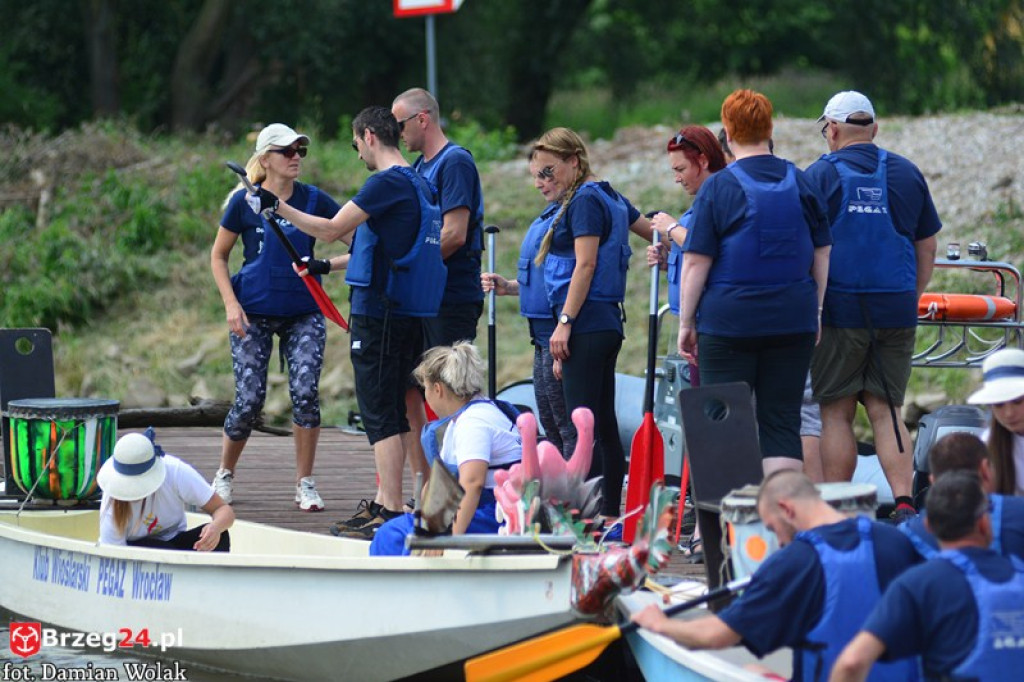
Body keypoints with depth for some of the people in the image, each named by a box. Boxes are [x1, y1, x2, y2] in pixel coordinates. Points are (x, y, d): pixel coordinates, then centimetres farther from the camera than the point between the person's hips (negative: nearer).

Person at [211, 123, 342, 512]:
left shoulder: (313, 200, 2)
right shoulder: (245, 202, -2)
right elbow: (218, 256, 4)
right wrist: (230, 303, -6)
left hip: (304, 314, 1)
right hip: (253, 314, -1)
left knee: (305, 393, -12)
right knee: (249, 399, -4)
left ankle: (305, 483, 1)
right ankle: (224, 475, 20)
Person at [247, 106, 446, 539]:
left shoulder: (388, 183, -15)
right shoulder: (420, 185, 15)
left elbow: (331, 230, -17)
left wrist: (278, 206, -8)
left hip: (379, 316, -9)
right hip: (406, 314, 9)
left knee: (380, 414, -8)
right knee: (391, 412, 15)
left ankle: (392, 513, -10)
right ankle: (384, 503, 22)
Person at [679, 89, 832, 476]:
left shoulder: (718, 188, -6)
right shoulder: (801, 183, 5)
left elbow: (696, 263, -7)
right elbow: (822, 255, 10)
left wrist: (686, 322, 0)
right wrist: (814, 313, 18)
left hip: (728, 321, -3)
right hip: (792, 321, 3)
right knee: (782, 422, 5)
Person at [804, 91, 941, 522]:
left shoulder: (819, 176, -3)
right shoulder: (907, 175, 9)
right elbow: (927, 248, 13)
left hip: (839, 308, -3)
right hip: (896, 311, 3)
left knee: (836, 413, 3)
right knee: (886, 410, 7)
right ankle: (904, 501, -8)